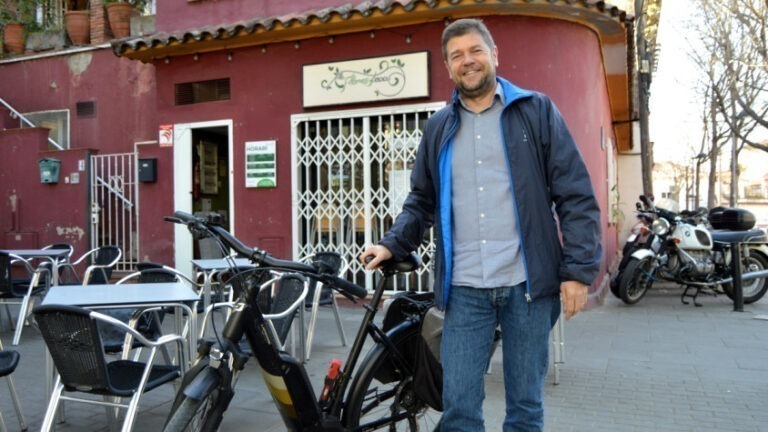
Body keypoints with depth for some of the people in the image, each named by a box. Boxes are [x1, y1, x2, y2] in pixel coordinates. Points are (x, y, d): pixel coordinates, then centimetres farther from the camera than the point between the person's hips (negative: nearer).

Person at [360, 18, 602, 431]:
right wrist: (392, 244, 1)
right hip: (464, 288, 2)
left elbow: (576, 196, 0)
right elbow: (421, 201, 18)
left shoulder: (536, 111, 4)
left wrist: (578, 269, -7)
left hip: (527, 283, -2)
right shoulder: (438, 127, 13)